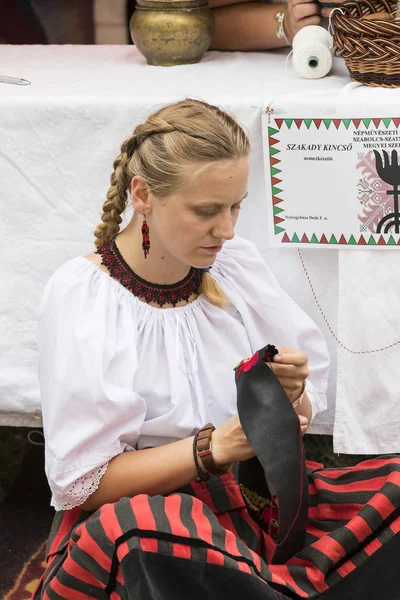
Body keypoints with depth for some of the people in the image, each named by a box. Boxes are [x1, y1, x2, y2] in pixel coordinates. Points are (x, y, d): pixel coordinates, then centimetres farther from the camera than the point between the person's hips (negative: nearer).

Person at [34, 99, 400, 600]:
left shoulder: (235, 263, 5)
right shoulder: (79, 296, -9)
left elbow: (313, 388, 10)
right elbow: (81, 482, -11)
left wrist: (291, 394, -13)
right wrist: (216, 446, -19)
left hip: (261, 497, 4)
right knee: (144, 535, -39)